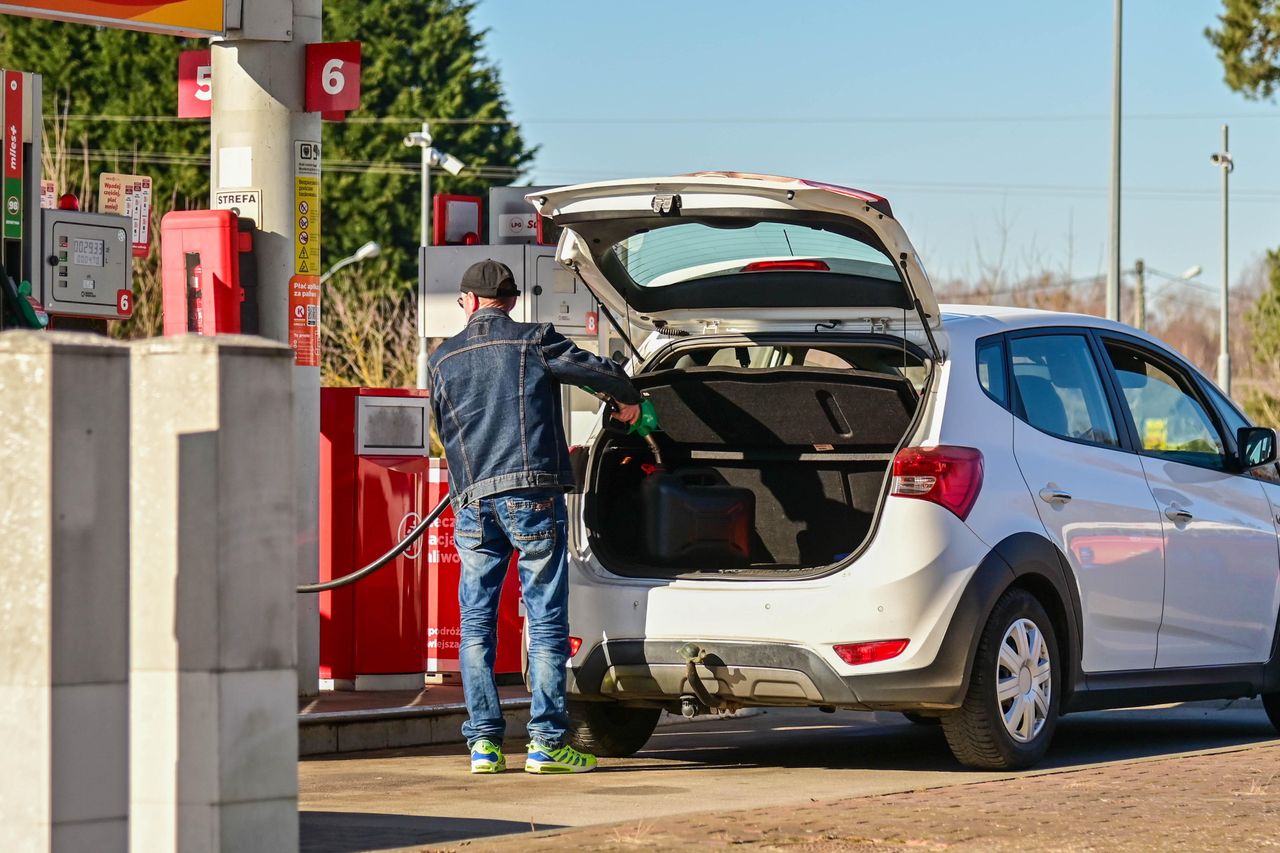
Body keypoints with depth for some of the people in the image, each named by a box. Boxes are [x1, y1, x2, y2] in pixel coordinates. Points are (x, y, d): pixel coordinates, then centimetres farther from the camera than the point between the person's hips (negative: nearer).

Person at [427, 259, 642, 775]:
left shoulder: (443, 359, 14)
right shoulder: (533, 342, 2)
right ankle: (546, 741, -4)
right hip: (532, 496, -3)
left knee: (476, 626, 8)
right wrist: (629, 401, 19)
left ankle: (484, 741, 4)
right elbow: (601, 372, -2)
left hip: (473, 503, 3)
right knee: (546, 621, 0)